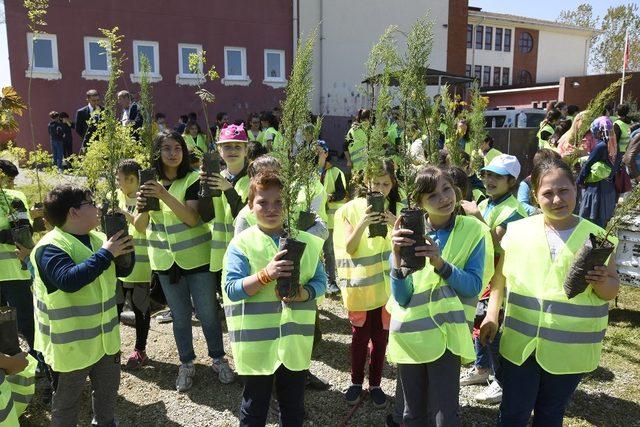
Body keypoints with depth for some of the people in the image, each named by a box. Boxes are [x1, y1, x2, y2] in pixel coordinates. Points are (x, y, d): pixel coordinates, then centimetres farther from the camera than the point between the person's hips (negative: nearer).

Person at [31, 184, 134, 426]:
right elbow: (69, 280, -35)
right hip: (71, 342, -7)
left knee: (108, 388, 23)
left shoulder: (98, 239, 3)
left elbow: (122, 271, 9)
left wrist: (125, 251, -12)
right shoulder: (50, 247, -20)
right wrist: (106, 253, -30)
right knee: (67, 399, 12)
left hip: (105, 336, 7)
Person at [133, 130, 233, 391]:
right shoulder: (149, 184, 3)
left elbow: (192, 218, -22)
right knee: (180, 315, 15)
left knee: (207, 312, 7)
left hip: (197, 258, -3)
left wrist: (164, 195, -32)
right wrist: (141, 208, -22)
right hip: (166, 261, 3)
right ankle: (186, 364, 32)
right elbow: (140, 227, 0)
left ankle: (218, 359, 28)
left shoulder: (193, 180, -9)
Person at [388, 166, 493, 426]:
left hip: (445, 333, -2)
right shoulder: (409, 233, -3)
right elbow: (402, 298, -9)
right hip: (408, 333, 2)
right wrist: (397, 256, -26)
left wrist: (441, 263, -27)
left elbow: (474, 286, -12)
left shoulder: (474, 231, -5)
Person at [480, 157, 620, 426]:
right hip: (520, 343, 0)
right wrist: (492, 314, 2)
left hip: (569, 350, 0)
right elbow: (501, 276, 7)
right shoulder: (518, 231, -4)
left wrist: (602, 283, -20)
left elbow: (611, 290, 2)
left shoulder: (597, 238, -6)